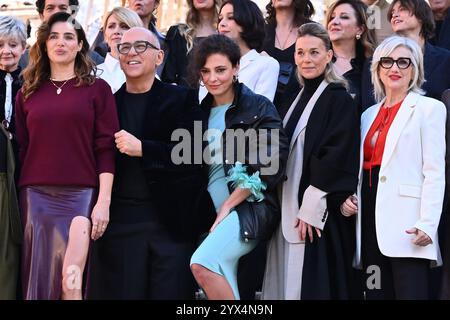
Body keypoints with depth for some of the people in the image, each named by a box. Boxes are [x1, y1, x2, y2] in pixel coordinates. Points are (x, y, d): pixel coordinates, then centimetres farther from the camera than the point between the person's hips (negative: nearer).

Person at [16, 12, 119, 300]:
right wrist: (17, 202, 5)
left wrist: (104, 202, -10)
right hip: (36, 196, 3)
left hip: (81, 195, -3)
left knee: (71, 282, -12)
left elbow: (106, 150, -2)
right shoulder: (28, 94, 12)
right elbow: (21, 151, 12)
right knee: (38, 279, 3)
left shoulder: (97, 89, 4)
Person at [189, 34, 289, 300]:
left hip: (251, 208, -6)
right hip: (214, 214, 6)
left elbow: (269, 168, -12)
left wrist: (227, 206, -12)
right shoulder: (202, 111, 14)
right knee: (224, 282, 0)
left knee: (202, 263, -28)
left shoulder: (258, 107, -2)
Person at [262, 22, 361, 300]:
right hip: (289, 209, 7)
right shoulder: (297, 99, 16)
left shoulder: (340, 100, -7)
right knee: (287, 283, 7)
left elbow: (337, 158, -15)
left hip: (319, 213, -7)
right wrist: (286, 208, 10)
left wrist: (312, 207, -19)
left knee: (314, 285, -7)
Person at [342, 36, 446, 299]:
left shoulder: (429, 109, 1)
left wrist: (428, 224, -17)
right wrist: (347, 197, 3)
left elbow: (435, 173, -7)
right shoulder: (370, 115, 21)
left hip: (405, 227, -6)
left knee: (410, 293, -13)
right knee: (377, 294, 6)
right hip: (370, 216, 7)